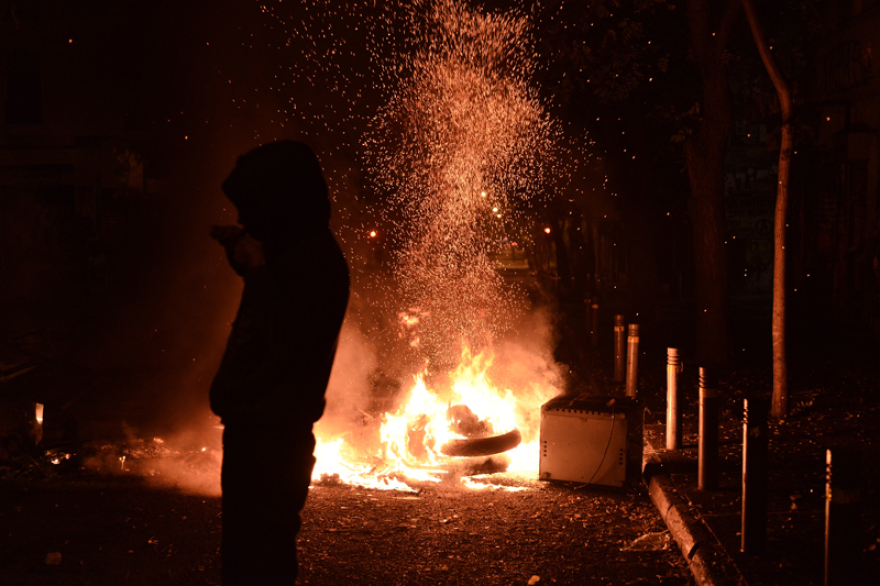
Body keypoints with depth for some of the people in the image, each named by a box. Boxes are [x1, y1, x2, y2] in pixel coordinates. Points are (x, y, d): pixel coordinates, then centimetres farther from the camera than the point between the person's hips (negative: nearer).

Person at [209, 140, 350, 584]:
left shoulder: (315, 259, -19)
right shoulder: (294, 249, 12)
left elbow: (289, 343, -26)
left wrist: (258, 271, -21)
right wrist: (242, 253, 16)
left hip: (272, 439, -11)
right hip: (252, 431, 11)